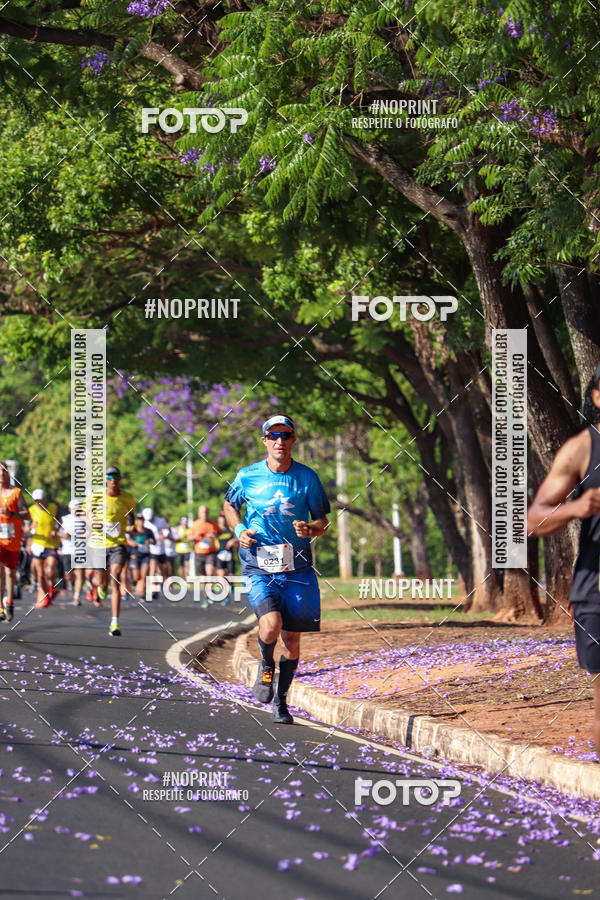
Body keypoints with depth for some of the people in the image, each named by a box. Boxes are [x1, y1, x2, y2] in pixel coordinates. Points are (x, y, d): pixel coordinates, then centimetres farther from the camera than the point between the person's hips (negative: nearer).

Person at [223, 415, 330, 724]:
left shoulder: (307, 478, 2)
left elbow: (323, 521, 9)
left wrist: (310, 530, -14)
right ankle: (266, 666, 9)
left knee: (292, 641, 5)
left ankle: (281, 701, 25)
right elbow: (229, 505, 19)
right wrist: (239, 530, 0)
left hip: (297, 568, 2)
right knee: (271, 625, -25)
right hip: (258, 567, -2)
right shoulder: (247, 476, 1)